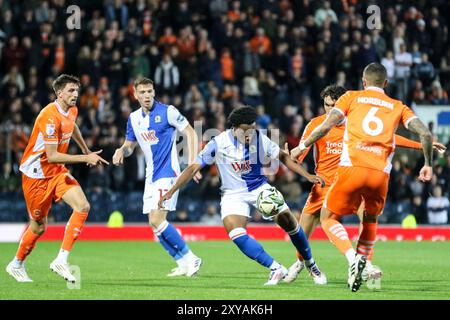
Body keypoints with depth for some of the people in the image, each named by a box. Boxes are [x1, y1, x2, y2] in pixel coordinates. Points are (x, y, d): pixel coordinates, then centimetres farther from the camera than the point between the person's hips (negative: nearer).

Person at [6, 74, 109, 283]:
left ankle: (62, 260, -14)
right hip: (36, 173, -7)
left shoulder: (71, 111, 2)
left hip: (57, 172, 8)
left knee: (83, 206, -15)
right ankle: (17, 265, 28)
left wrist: (86, 150, 37)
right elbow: (52, 156, -28)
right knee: (39, 226, 2)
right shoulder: (50, 116, -25)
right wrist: (85, 158, -26)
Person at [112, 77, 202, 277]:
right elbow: (130, 144, 20)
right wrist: (121, 151, -4)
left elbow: (190, 133, -6)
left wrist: (192, 163, -14)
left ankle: (189, 258, -8)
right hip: (151, 176, 7)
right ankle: (183, 263, 14)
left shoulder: (167, 111, -10)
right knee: (154, 224, 4)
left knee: (157, 220, -18)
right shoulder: (134, 118, 9)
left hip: (167, 173, -7)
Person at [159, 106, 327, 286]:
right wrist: (171, 192, -16)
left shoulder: (260, 139, -10)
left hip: (260, 188, 1)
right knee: (235, 232, -26)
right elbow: (193, 168, -11)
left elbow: (283, 156, 6)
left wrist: (307, 175, 1)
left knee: (288, 222, -9)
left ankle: (310, 264, 18)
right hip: (233, 194, -1)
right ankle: (276, 269, -20)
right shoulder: (219, 143, -15)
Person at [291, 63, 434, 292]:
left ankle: (352, 259, -11)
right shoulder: (397, 107, 18)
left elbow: (326, 127, 2)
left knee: (328, 218, 12)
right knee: (370, 220, 29)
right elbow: (425, 134, 6)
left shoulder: (352, 97, 13)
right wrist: (428, 165, 19)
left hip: (351, 168, -2)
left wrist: (302, 147, 15)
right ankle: (363, 261, 12)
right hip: (381, 174, 2)